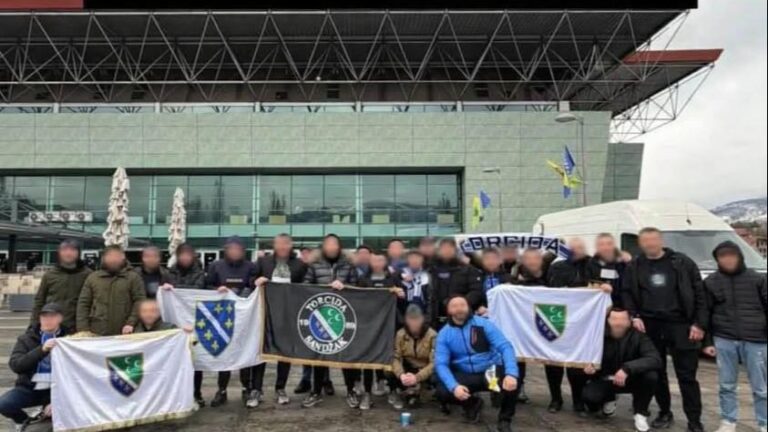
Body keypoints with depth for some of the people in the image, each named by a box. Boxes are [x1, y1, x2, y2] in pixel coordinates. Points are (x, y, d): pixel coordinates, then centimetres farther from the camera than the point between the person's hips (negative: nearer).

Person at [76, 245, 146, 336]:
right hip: (97, 333, 2)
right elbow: (83, 303, 8)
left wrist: (131, 323, -14)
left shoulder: (133, 277, 3)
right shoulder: (92, 277, 10)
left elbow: (140, 301, -3)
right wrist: (83, 329, -1)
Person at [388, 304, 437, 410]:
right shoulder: (400, 334, -7)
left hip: (425, 371, -1)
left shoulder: (432, 336, -18)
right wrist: (401, 374, -33)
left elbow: (434, 363, -24)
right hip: (408, 368, 1)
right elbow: (396, 358, -12)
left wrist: (417, 377, -38)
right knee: (392, 376, -28)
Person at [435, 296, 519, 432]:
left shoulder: (483, 324, -8)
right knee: (442, 393, -24)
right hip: (464, 376, 2)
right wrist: (454, 386, -29)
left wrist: (511, 373, -33)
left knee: (511, 383, -32)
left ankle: (505, 420, 0)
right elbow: (441, 364, -11)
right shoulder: (444, 334, -4)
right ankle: (472, 403, 12)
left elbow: (505, 347, -16)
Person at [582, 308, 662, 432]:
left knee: (650, 375, -31)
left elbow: (655, 359, -33)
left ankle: (640, 413, -3)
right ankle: (608, 399, 12)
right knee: (589, 395, -29)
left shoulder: (638, 336, -19)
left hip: (630, 379, 0)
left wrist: (627, 368, -45)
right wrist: (588, 368, -34)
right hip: (605, 379, 0)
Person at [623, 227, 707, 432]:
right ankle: (665, 412, 27)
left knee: (687, 375, 2)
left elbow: (699, 294, -1)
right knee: (656, 373, 12)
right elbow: (627, 294, 9)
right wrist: (634, 317, -6)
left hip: (680, 325, -3)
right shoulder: (634, 267, 7)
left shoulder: (682, 263, 0)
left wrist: (699, 324, -7)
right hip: (649, 326, 3)